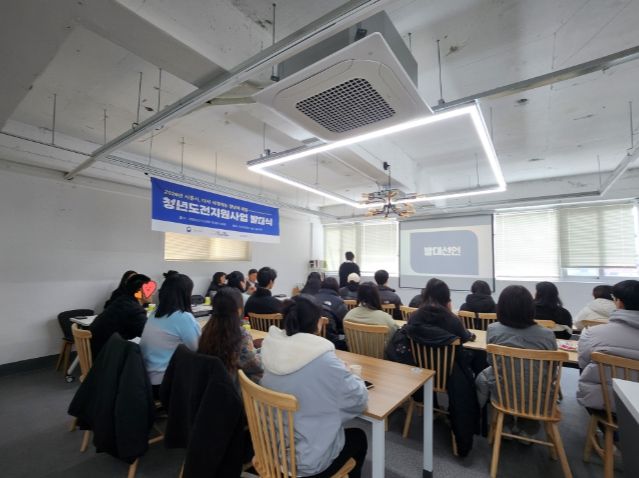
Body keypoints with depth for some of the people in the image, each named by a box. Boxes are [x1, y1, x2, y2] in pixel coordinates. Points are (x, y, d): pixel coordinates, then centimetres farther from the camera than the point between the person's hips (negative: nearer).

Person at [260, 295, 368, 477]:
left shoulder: (272, 350, -11)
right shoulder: (324, 359, -28)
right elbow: (359, 400, -15)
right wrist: (346, 376, 3)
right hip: (309, 460, -5)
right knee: (358, 437, 24)